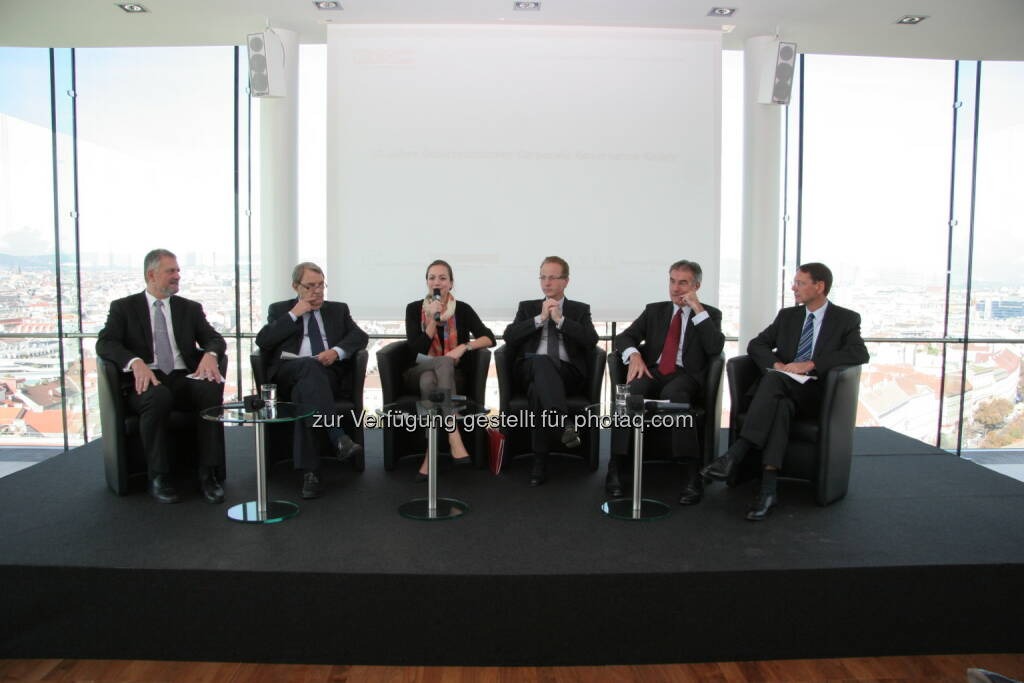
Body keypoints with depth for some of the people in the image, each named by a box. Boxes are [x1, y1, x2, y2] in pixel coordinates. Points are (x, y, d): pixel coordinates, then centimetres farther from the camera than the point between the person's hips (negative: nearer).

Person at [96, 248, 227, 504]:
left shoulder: (191, 308, 19)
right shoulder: (124, 307, 11)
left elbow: (215, 339, 9)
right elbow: (105, 344, -3)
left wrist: (210, 355, -17)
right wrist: (136, 362, -24)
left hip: (184, 378, 2)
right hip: (147, 380, -2)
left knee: (212, 389, -32)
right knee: (159, 396, -38)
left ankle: (208, 474, -27)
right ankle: (158, 478, -23)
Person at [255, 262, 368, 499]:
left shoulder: (338, 309, 25)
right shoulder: (280, 310, 21)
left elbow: (360, 336, 9)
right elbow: (262, 341, 3)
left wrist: (337, 351, -11)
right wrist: (294, 314, 0)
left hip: (328, 374, 1)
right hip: (289, 372, -1)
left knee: (304, 389, -35)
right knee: (310, 364, -37)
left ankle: (310, 472, -40)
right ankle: (338, 437, -48)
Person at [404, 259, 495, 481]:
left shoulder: (462, 309, 3)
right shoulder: (414, 309, 4)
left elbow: (489, 338, -5)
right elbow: (416, 349, -5)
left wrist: (464, 347, -20)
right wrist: (434, 320, -13)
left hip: (451, 375, 0)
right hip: (417, 372, 0)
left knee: (428, 380, -35)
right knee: (445, 362, -34)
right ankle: (454, 438, -42)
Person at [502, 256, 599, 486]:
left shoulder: (580, 310, 20)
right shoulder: (527, 307, 22)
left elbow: (591, 339, -1)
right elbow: (509, 336, 4)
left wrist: (560, 319, -5)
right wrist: (540, 318, -4)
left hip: (567, 372, 0)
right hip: (531, 368, 0)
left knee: (538, 389, -36)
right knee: (541, 362, -38)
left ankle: (540, 460, -36)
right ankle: (563, 424, -52)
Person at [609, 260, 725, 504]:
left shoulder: (710, 314, 14)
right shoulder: (654, 310, 20)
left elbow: (715, 348, -5)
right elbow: (622, 338, 10)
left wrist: (697, 308, -6)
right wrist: (634, 354, -13)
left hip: (686, 376, -2)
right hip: (652, 372, 2)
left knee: (673, 392, -38)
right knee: (632, 390, -33)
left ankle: (691, 473, -36)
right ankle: (616, 466, -33)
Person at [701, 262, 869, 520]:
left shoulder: (846, 319, 7)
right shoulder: (787, 316, 19)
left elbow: (859, 354, -10)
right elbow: (756, 345, 13)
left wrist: (810, 364, -20)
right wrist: (776, 363, -10)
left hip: (814, 394, -3)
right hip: (780, 389, 3)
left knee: (773, 379, -35)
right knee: (781, 406, -35)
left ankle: (735, 453, -42)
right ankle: (768, 488, -45)